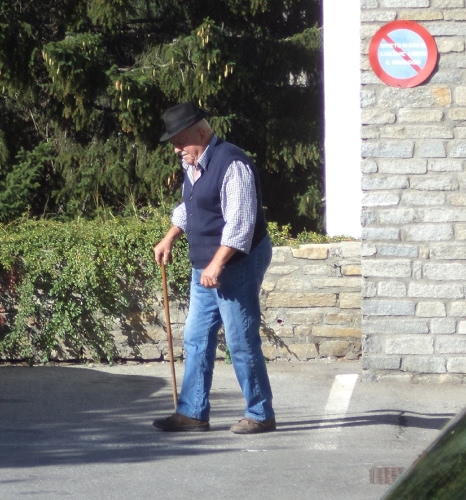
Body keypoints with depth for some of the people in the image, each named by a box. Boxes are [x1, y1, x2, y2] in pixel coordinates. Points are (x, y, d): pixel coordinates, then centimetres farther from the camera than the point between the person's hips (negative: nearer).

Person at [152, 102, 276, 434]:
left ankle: (261, 415, 6)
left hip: (237, 265, -10)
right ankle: (193, 413, 15)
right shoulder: (193, 165, 9)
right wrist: (169, 239, 20)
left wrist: (216, 266, -26)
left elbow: (240, 224, -24)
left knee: (241, 342, -4)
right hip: (206, 266, 10)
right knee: (197, 339, 10)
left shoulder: (231, 164, -20)